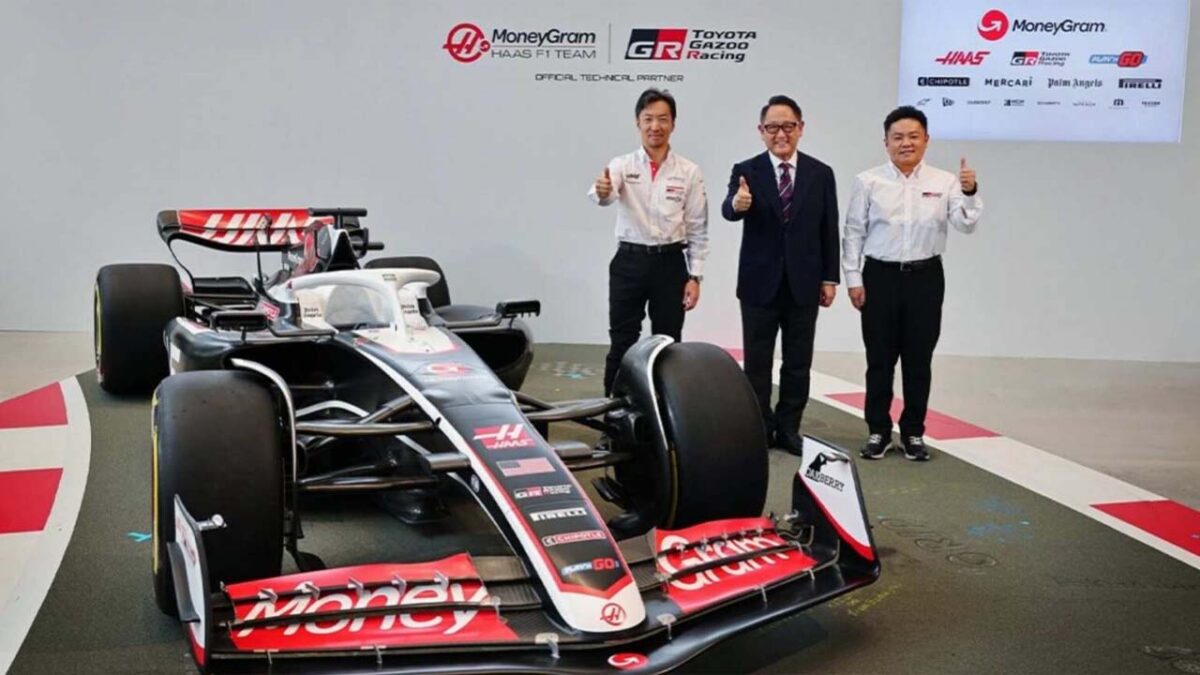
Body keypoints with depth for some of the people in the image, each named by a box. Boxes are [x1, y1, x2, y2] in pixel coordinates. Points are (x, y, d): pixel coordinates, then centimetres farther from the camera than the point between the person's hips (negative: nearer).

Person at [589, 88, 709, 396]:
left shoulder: (689, 172, 0)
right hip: (629, 262, 0)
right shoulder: (622, 165, -1)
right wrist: (601, 191, -48)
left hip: (670, 263, 1)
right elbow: (604, 195, -23)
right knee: (622, 344, 5)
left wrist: (695, 276, -4)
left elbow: (698, 230, 2)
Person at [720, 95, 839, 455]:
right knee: (757, 362, 6)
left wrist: (829, 278, 2)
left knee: (798, 362, 8)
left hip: (804, 283, 2)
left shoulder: (821, 174, 3)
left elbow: (829, 231, 5)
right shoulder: (746, 171, -3)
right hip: (760, 283, -1)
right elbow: (728, 210, -21)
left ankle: (788, 429, 19)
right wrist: (737, 204, -45)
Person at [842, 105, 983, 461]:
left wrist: (970, 192, -23)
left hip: (925, 278, 1)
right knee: (880, 360, 6)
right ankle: (878, 431, 19)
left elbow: (966, 224, -6)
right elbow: (854, 232, 2)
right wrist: (853, 279, -1)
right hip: (880, 276, -1)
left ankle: (913, 432, 22)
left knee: (918, 360, 8)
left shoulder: (944, 182, 1)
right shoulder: (868, 181, -1)